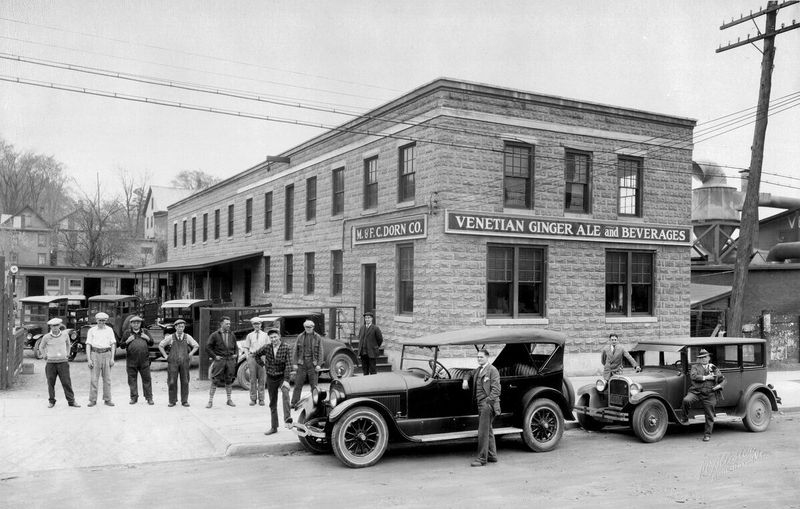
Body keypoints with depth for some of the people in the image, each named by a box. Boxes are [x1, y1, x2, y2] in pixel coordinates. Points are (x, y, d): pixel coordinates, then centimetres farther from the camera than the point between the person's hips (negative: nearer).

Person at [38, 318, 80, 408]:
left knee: (66, 382, -3)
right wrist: (44, 356, 15)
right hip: (51, 363, 0)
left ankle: (71, 401, 3)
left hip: (63, 362, 0)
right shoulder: (46, 337, -3)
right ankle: (52, 401, 19)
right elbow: (41, 347, 16)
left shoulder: (65, 335, 1)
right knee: (51, 383, 4)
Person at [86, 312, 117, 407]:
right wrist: (89, 360, -7)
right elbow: (88, 345, 2)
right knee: (94, 378, -4)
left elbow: (113, 344, 7)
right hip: (95, 354, -1)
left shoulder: (109, 330, 9)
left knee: (107, 378, 1)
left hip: (106, 354, 1)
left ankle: (107, 399, 7)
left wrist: (112, 358, -2)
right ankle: (93, 400, 1)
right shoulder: (92, 330, 5)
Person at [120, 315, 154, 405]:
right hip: (131, 361, 0)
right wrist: (127, 341, -9)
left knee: (147, 379, -1)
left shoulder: (144, 332, 13)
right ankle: (134, 398, 15)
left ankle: (149, 398, 5)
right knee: (132, 379, 4)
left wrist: (148, 338, -3)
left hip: (144, 360, 0)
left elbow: (151, 343, 16)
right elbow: (121, 346, 9)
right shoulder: (127, 333, 9)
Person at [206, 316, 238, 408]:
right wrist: (214, 356, -8)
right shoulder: (215, 335, -1)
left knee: (229, 380, 9)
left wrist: (236, 354, 5)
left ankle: (229, 400, 20)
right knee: (215, 381, -5)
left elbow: (236, 347, 22)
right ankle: (210, 401, 1)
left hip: (230, 360, 4)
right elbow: (208, 347, 0)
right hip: (219, 360, -4)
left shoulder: (231, 335, 11)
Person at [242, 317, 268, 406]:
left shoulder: (265, 335, 10)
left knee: (262, 379, 0)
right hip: (252, 357, 0)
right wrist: (248, 357, -1)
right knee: (253, 379, 1)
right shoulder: (250, 335, 10)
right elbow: (245, 347, 10)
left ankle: (261, 399, 5)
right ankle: (253, 399, 7)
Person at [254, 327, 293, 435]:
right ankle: (274, 427, 19)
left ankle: (288, 419, -36)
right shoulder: (267, 347, -3)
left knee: (285, 394, -32)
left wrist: (286, 380, -24)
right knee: (272, 403, 10)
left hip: (282, 376, -4)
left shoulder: (286, 348, -12)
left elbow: (288, 365, -16)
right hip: (271, 378, 4)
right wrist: (262, 365, 7)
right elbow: (257, 355, 16)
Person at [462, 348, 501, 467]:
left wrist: (488, 402, -21)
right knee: (487, 430, 16)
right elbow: (469, 374, 36)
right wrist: (465, 380, 14)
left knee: (483, 432, -10)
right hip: (480, 404, 9)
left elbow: (496, 389, -14)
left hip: (487, 404, -9)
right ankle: (492, 456, 27)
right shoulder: (478, 370, 16)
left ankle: (481, 459, -7)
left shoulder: (492, 370, -9)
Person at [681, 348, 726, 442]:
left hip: (709, 395, 2)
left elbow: (723, 380, 18)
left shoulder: (714, 369, 15)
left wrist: (719, 386, -2)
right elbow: (693, 376, -10)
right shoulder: (695, 366, 8)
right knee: (686, 400, -32)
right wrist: (705, 377, -13)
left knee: (709, 416, 4)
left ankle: (707, 434, 21)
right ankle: (685, 417, -8)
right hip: (695, 392, -2)